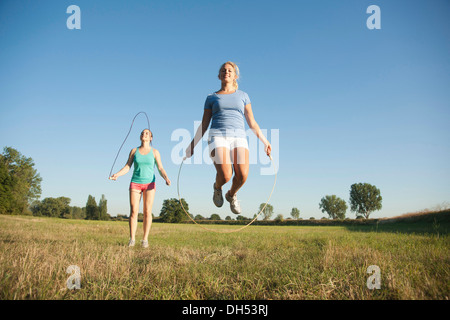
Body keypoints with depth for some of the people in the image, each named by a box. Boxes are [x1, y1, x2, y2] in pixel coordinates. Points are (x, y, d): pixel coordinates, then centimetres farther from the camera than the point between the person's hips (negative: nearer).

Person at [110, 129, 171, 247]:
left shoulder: (155, 152, 2)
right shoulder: (134, 151, 7)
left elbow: (161, 169, -3)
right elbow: (127, 167, 2)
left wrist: (166, 178, -23)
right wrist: (117, 174, -16)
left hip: (149, 184, -1)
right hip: (135, 183, 1)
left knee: (147, 212, -4)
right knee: (133, 211, -6)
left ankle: (145, 239, 3)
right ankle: (132, 239, 2)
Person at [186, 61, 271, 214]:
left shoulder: (243, 96, 19)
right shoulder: (211, 98, 18)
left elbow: (252, 122, 18)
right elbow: (204, 125, 17)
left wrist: (264, 141, 12)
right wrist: (192, 144, 12)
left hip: (239, 138, 1)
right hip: (218, 137, -1)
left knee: (242, 175, -24)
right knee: (225, 176, -26)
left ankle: (231, 194, 12)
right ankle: (217, 187, 13)